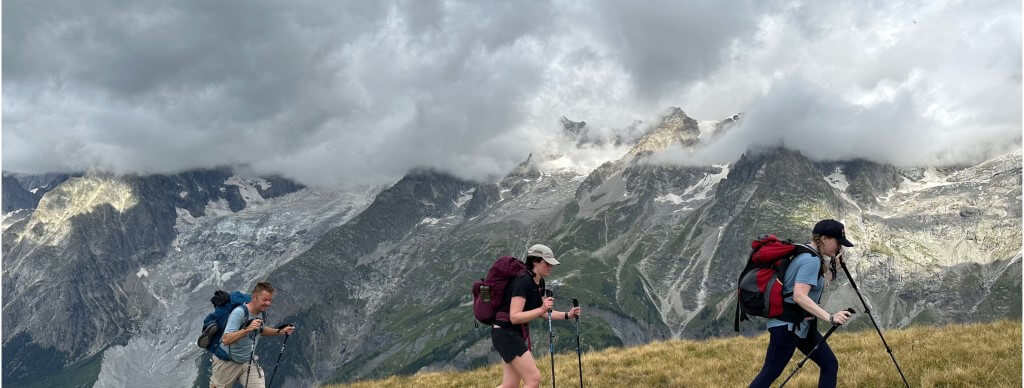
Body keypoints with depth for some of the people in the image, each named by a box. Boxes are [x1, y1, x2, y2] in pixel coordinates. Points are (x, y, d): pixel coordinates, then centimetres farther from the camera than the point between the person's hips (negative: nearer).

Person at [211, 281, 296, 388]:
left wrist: (280, 332, 4)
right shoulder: (239, 312, -26)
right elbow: (225, 339, -34)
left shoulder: (262, 313, -3)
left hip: (248, 361, 6)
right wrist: (247, 329, -45)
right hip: (227, 362, -5)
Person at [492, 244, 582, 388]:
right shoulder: (523, 282, -20)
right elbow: (514, 317, -26)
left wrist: (567, 315, 10)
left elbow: (539, 313, 18)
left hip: (517, 335, 10)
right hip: (506, 334, -10)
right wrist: (542, 308, -32)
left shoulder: (539, 283, 9)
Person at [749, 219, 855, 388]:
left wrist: (834, 265, 14)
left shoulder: (807, 255, 12)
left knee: (830, 364, 8)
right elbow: (800, 296, -28)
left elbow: (818, 285, 22)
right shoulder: (812, 260, -18)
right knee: (769, 373, -7)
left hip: (801, 324, 10)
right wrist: (830, 317, -31)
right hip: (787, 325, -10)